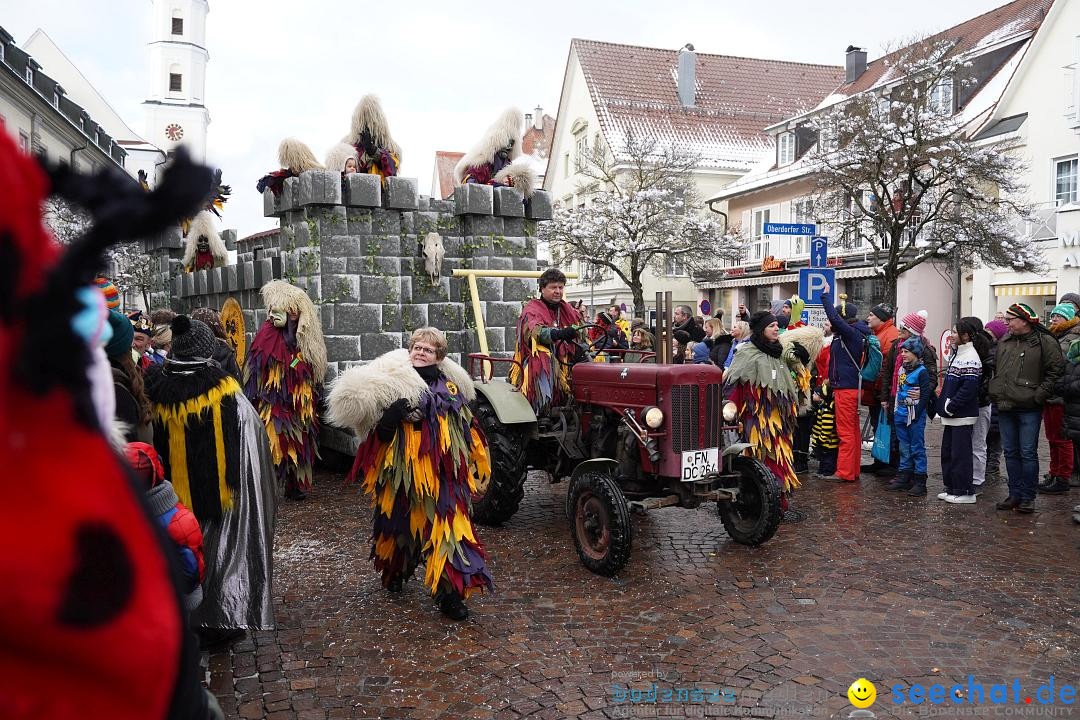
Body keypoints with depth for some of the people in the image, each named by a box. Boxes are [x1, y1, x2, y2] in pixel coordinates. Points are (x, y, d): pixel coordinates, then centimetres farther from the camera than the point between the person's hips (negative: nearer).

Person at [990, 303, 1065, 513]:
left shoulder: (1044, 342, -6)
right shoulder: (1003, 342, 11)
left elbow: (1056, 370, -8)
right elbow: (995, 368, 23)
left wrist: (1038, 395, -11)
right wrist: (995, 392, 13)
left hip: (1029, 409, -6)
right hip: (1005, 407, 6)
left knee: (1028, 453, -1)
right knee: (1011, 453, 10)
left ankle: (1028, 497, 8)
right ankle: (1015, 494, 19)